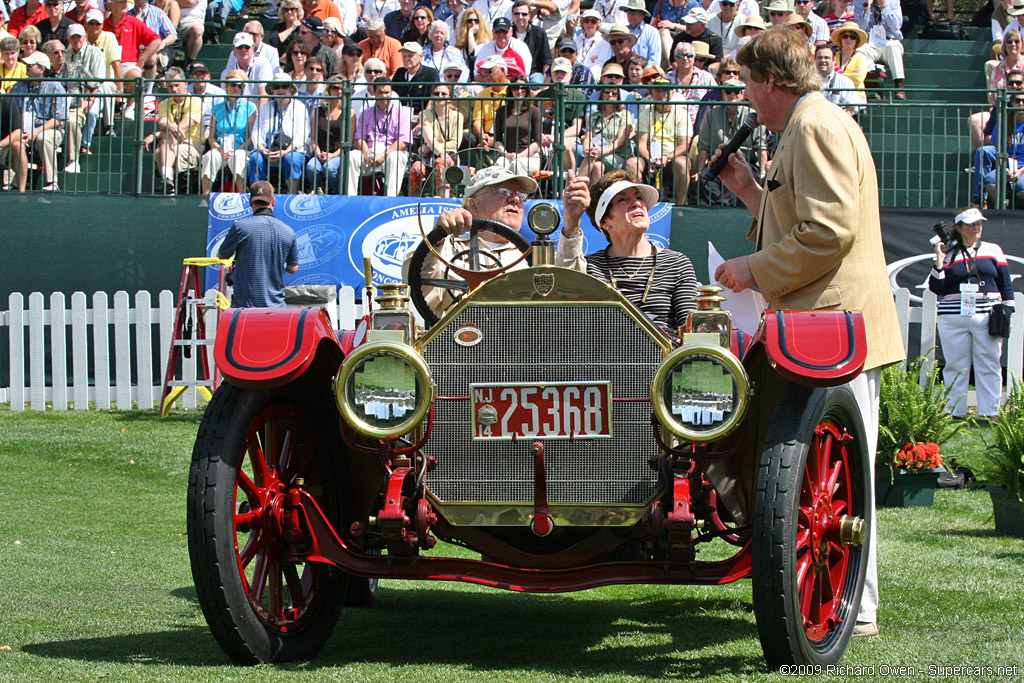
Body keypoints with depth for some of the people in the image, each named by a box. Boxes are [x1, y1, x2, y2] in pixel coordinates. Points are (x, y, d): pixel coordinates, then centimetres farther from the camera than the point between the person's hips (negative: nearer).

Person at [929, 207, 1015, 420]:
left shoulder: (993, 250, 11)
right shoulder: (948, 254, 9)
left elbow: (1005, 283, 11)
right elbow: (937, 288, 2)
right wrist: (939, 262, -7)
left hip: (987, 316, 0)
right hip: (953, 318, 0)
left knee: (989, 366, -1)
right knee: (955, 366, 1)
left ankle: (989, 413, 1)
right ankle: (954, 412, 6)